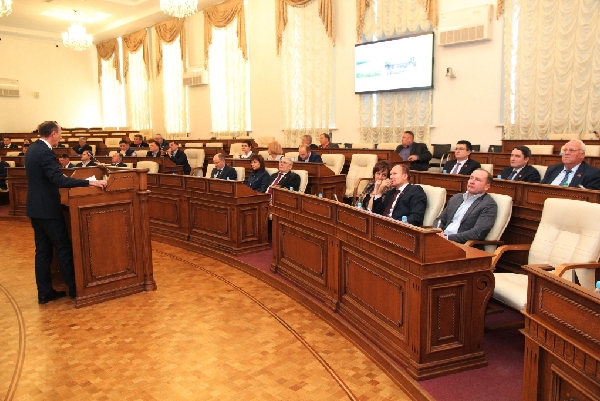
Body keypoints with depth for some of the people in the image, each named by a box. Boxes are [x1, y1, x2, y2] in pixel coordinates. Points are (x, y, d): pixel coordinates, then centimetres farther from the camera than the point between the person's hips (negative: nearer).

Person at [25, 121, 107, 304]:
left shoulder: (33, 148, 11)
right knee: (64, 248, 0)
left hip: (36, 206, 10)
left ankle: (44, 292, 17)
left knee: (43, 249, 12)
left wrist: (60, 176, 37)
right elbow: (59, 180, -30)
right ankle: (75, 288, 8)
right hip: (47, 207, -10)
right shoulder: (45, 152, -20)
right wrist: (90, 182, -33)